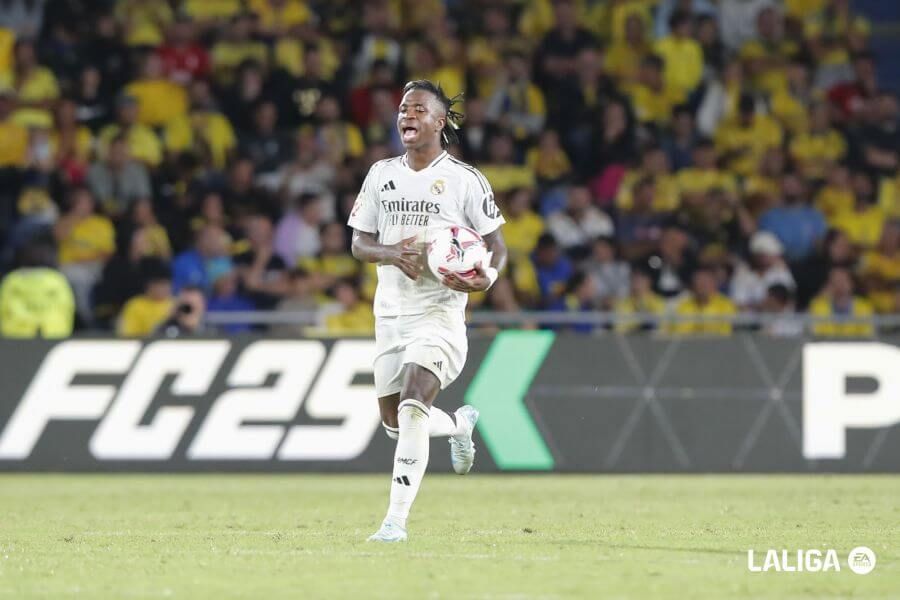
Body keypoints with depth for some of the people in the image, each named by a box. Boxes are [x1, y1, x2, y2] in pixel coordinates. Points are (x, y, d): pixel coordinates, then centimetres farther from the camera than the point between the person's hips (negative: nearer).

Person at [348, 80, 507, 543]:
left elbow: (497, 248, 0)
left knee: (413, 404, -23)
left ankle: (396, 518, -23)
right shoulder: (382, 174, 8)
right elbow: (359, 243, 9)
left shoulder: (464, 180, -5)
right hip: (391, 312, 6)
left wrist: (485, 277, -23)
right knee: (394, 422, 13)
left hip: (440, 310, -6)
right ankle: (460, 425, 45)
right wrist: (393, 252, -13)